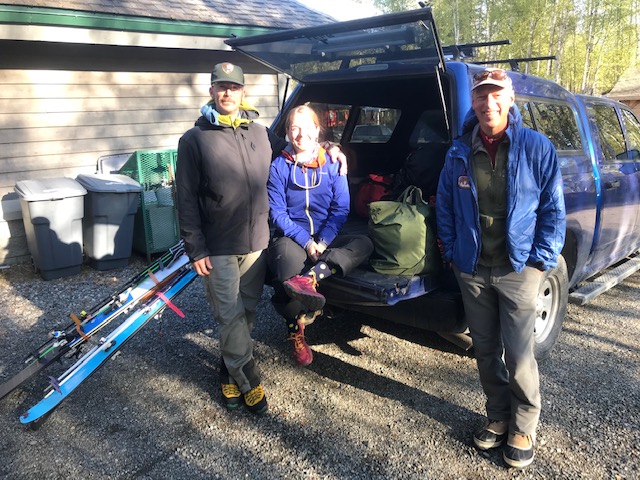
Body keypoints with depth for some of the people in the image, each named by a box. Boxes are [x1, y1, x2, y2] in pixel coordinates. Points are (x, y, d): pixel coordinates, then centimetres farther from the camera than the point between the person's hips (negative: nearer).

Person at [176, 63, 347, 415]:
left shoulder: (261, 133, 9)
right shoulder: (195, 139, -2)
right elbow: (186, 200, -4)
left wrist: (328, 148, 14)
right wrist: (195, 249, -9)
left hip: (256, 244, 4)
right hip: (218, 250, -4)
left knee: (247, 312, 13)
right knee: (231, 317, -1)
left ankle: (230, 372, 32)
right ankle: (249, 382, 14)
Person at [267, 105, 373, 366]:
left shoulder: (332, 164, 5)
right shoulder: (278, 167, 0)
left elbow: (340, 209, 1)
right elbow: (277, 213, -5)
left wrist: (323, 242, -15)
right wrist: (306, 242, -17)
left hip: (326, 239, 3)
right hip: (291, 238, -3)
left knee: (364, 244, -24)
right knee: (289, 260, -37)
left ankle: (309, 277, -43)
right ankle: (296, 332, -15)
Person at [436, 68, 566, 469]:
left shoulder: (537, 147, -5)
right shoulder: (460, 153, 4)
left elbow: (553, 209, -3)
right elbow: (444, 206, 11)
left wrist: (541, 259, -8)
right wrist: (453, 253, 4)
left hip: (518, 270, -3)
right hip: (472, 270, 4)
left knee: (519, 355, 1)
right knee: (485, 350, 14)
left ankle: (523, 429, 23)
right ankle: (499, 418, 33)